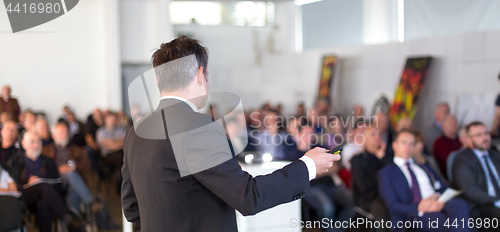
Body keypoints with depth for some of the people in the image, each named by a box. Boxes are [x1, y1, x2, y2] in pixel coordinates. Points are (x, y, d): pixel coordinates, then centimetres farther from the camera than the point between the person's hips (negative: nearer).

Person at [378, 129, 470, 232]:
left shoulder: (424, 166, 29)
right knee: (449, 223, -38)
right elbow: (393, 206, 1)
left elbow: (444, 187, 22)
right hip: (416, 215, -5)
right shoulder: (386, 172, 12)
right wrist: (420, 208, -16)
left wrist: (438, 197, -4)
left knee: (460, 204, -33)